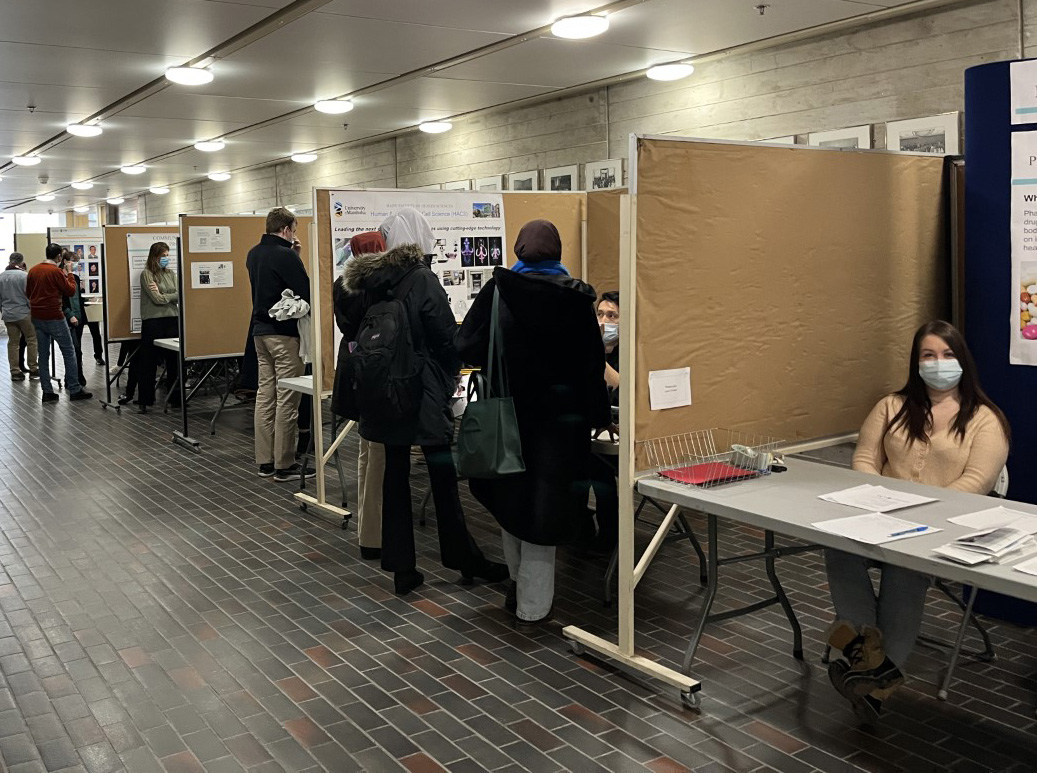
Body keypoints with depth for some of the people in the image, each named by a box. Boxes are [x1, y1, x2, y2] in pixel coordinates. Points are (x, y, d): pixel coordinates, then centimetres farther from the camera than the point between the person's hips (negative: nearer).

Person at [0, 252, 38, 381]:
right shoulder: (24, 275, -12)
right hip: (23, 313, -5)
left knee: (13, 343, 9)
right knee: (31, 340, 6)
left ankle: (15, 372, 10)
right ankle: (33, 370, 8)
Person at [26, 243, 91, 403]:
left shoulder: (33, 270, 7)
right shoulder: (56, 271, -13)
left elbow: (28, 293, 15)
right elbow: (71, 290, -7)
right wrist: (69, 276, 4)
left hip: (37, 317, 6)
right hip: (54, 317, -6)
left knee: (43, 354, 9)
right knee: (69, 352, 3)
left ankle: (47, 391, 8)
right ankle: (74, 390, 2)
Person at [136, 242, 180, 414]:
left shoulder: (171, 274, 14)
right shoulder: (146, 274, -2)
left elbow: (181, 296, 3)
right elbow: (157, 299, -10)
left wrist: (163, 295, -8)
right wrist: (172, 296, 4)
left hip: (173, 320, 5)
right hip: (153, 322, -5)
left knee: (174, 361, 7)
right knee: (148, 363, 1)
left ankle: (176, 397, 15)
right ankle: (144, 401, 7)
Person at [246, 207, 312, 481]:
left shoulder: (254, 254, 11)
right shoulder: (286, 255, -15)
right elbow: (305, 292, -17)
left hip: (260, 330, 9)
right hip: (284, 333, -9)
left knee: (265, 394, 11)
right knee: (287, 399, -3)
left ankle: (265, 461, 15)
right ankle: (284, 464, 1)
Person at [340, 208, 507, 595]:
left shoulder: (367, 280, 4)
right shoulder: (422, 280, -13)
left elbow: (350, 329, 13)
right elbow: (447, 338, -14)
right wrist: (448, 379, 2)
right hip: (423, 393, -5)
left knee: (395, 474, 10)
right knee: (442, 475, 4)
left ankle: (401, 567, 15)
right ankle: (464, 559, 17)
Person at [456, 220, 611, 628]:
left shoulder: (499, 290, -7)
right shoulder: (577, 297, -6)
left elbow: (466, 346, -12)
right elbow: (594, 360, -7)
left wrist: (503, 361, 7)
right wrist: (597, 415, 0)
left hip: (510, 410, 1)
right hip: (559, 414, 0)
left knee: (510, 497, 19)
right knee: (544, 502, 8)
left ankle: (521, 587, 30)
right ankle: (533, 605, 14)